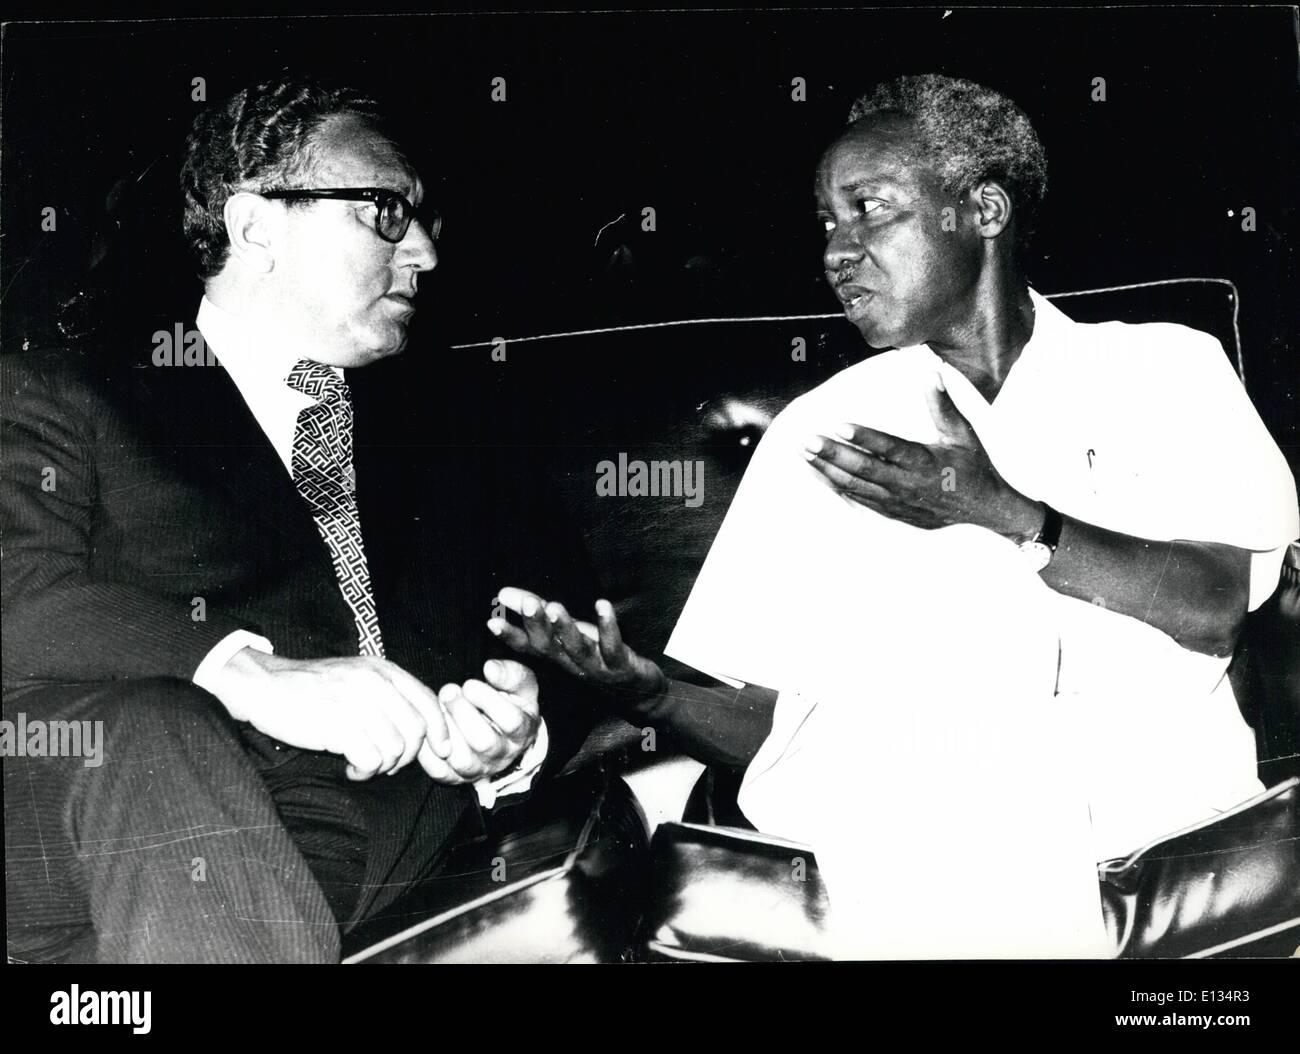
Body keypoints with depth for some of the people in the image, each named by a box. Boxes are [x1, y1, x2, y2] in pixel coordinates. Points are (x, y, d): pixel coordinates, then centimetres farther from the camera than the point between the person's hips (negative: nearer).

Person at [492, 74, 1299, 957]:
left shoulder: (1166, 369, 11)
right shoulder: (818, 430, 13)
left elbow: (1223, 606, -4)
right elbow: (763, 722, 9)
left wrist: (999, 512, -9)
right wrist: (648, 692, -11)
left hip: (1160, 815, 0)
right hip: (885, 844, 0)